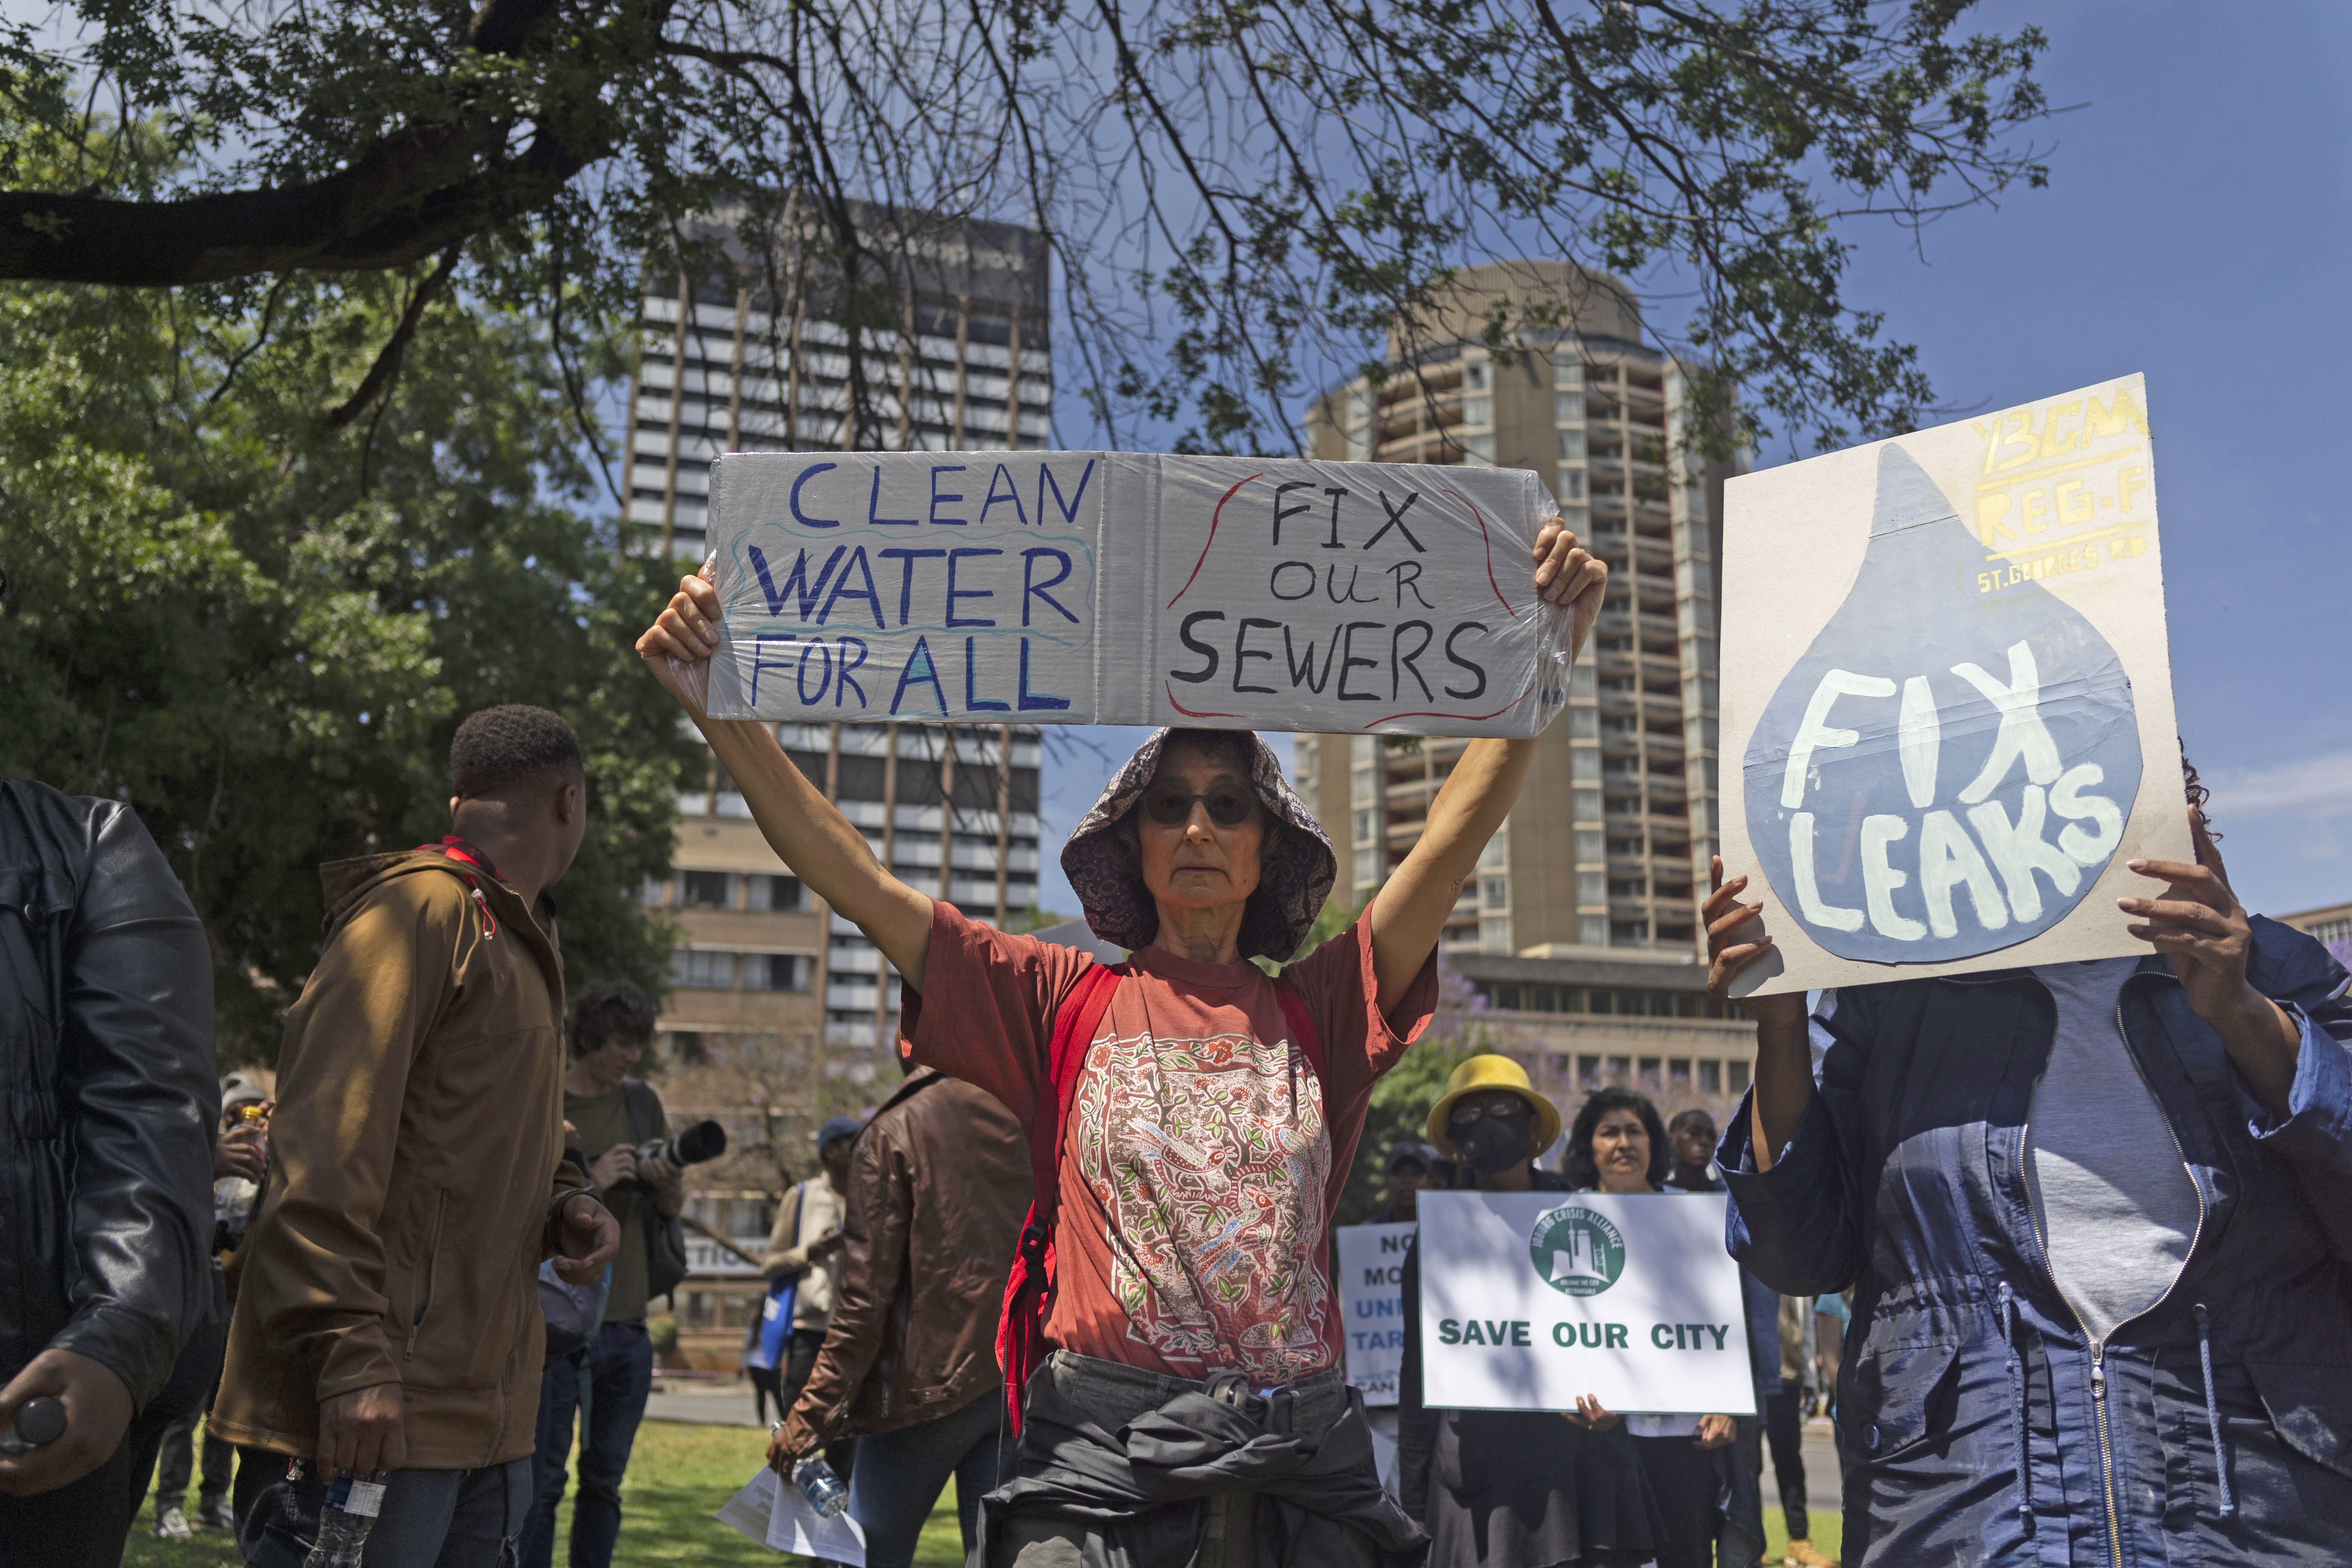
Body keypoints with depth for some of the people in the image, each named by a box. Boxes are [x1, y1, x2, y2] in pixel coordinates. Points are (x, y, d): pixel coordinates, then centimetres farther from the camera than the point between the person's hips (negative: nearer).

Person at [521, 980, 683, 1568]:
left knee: (605, 1481, 10)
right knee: (542, 1481, -3)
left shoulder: (643, 1102, 10)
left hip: (627, 1322, 5)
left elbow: (675, 1208, 15)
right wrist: (590, 1184, -19)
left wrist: (666, 1181, -7)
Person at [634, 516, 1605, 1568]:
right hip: (1099, 1447, -1)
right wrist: (718, 707, -11)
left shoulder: (1317, 1013, 6)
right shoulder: (1062, 1002, 4)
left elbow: (1454, 840, -4)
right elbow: (852, 880, -2)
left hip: (1301, 1459, 2)